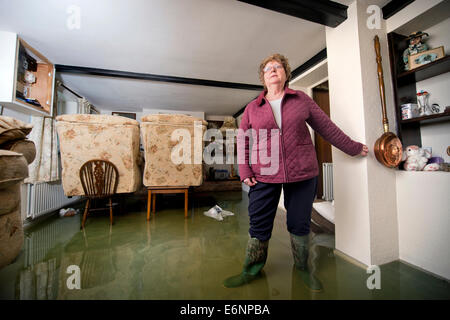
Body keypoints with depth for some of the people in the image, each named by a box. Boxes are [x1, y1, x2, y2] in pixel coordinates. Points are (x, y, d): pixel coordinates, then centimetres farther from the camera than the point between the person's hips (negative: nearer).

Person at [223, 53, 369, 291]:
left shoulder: (302, 100, 10)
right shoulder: (252, 108, 8)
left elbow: (327, 128, 14)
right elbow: (242, 140, 6)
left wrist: (353, 148, 18)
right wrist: (244, 171, -3)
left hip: (302, 173, 1)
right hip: (264, 176, 0)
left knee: (299, 224, 13)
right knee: (258, 226, 7)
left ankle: (303, 269, 38)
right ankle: (251, 272, 29)